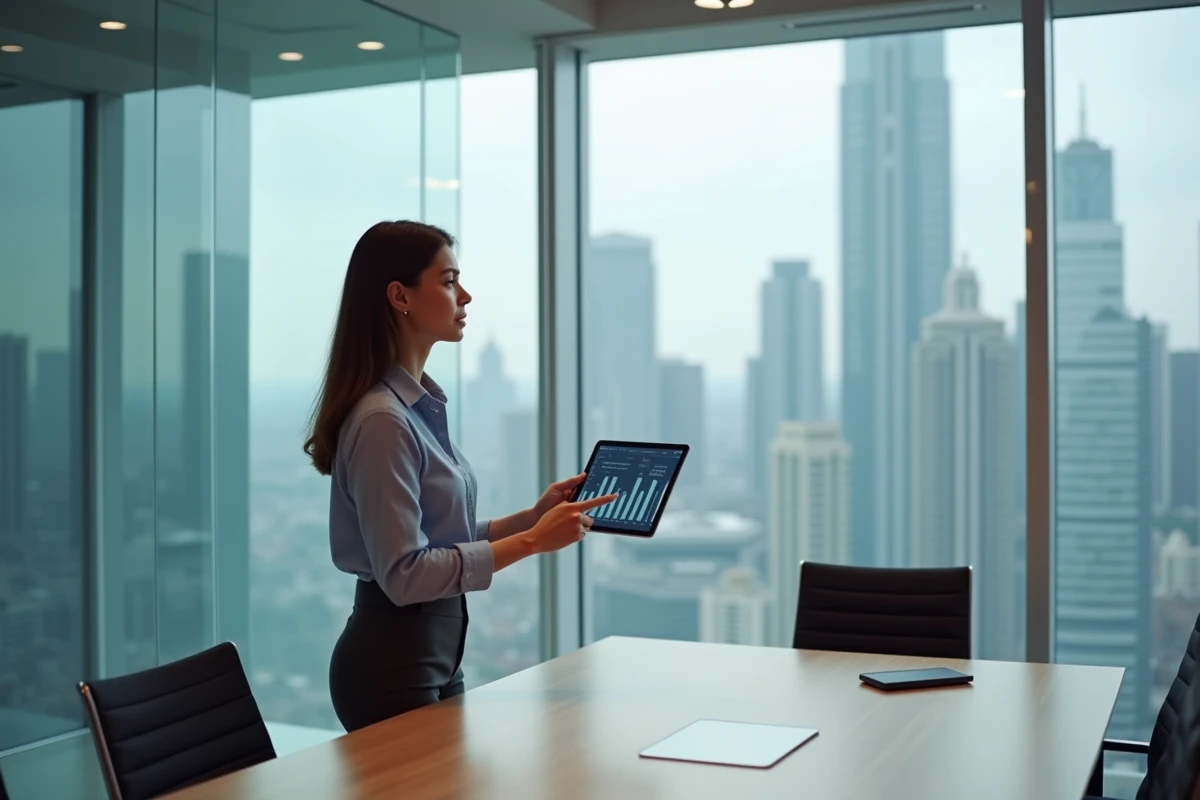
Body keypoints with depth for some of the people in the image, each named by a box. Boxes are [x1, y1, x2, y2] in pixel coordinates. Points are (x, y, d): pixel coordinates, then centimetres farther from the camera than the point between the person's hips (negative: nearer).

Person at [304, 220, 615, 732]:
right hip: (391, 661, -9)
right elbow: (404, 573, -24)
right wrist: (531, 542, -22)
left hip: (437, 652, 9)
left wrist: (533, 517, 1)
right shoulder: (382, 420, -21)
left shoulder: (422, 403, 7)